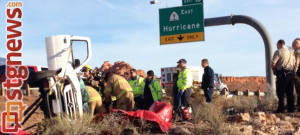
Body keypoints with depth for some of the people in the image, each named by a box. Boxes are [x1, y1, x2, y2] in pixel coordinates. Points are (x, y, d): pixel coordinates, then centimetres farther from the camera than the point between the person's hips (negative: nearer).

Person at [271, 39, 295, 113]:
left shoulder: (278, 52, -6)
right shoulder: (291, 53, 16)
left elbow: (273, 63, -14)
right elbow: (294, 63, 18)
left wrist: (274, 70, 3)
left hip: (282, 74, -7)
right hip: (291, 73, 7)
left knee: (280, 92, -2)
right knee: (290, 92, 10)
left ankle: (281, 109, -3)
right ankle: (291, 108, 12)